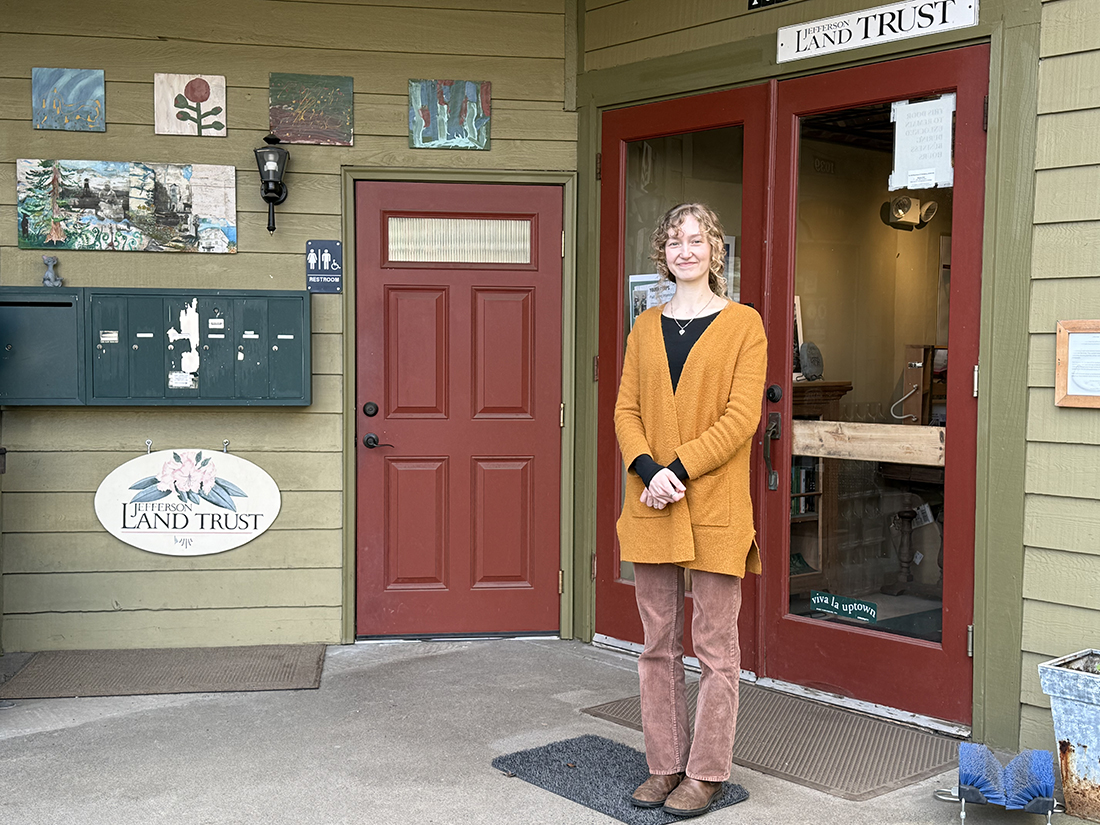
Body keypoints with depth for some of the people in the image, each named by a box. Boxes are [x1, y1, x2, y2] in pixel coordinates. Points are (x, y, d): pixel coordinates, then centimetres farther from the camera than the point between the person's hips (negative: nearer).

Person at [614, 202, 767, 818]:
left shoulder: (744, 324, -1)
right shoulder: (646, 327, 12)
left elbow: (741, 417, -10)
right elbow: (627, 409, 6)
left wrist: (679, 469, -17)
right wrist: (649, 469, -12)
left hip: (715, 509, -4)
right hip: (651, 507, 5)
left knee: (715, 647, 3)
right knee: (659, 645, 11)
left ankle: (707, 773, 15)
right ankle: (666, 766, 23)